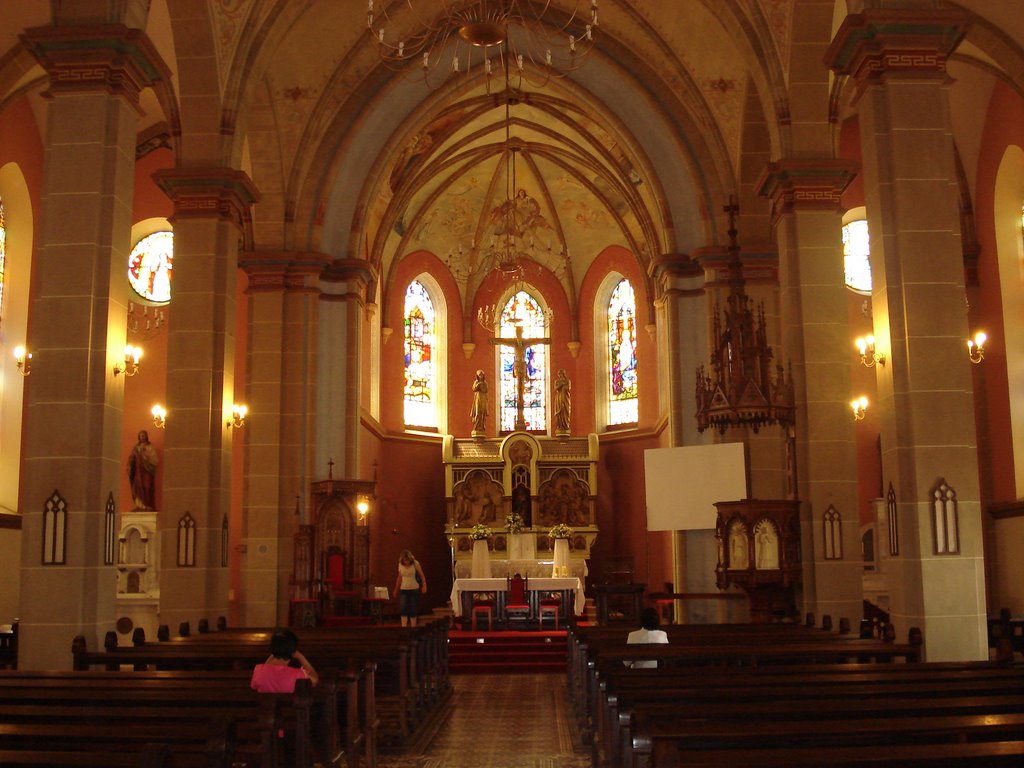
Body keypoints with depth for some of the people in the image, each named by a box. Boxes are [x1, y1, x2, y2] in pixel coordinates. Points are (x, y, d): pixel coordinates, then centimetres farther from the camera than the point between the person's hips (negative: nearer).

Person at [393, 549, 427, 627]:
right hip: (403, 590, 2)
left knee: (413, 611, 0)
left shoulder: (415, 563, -6)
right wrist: (396, 589, 17)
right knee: (403, 610, -11)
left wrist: (424, 585, -13)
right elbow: (399, 578, 12)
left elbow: (421, 575, -2)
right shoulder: (400, 565, 1)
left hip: (414, 589, -2)